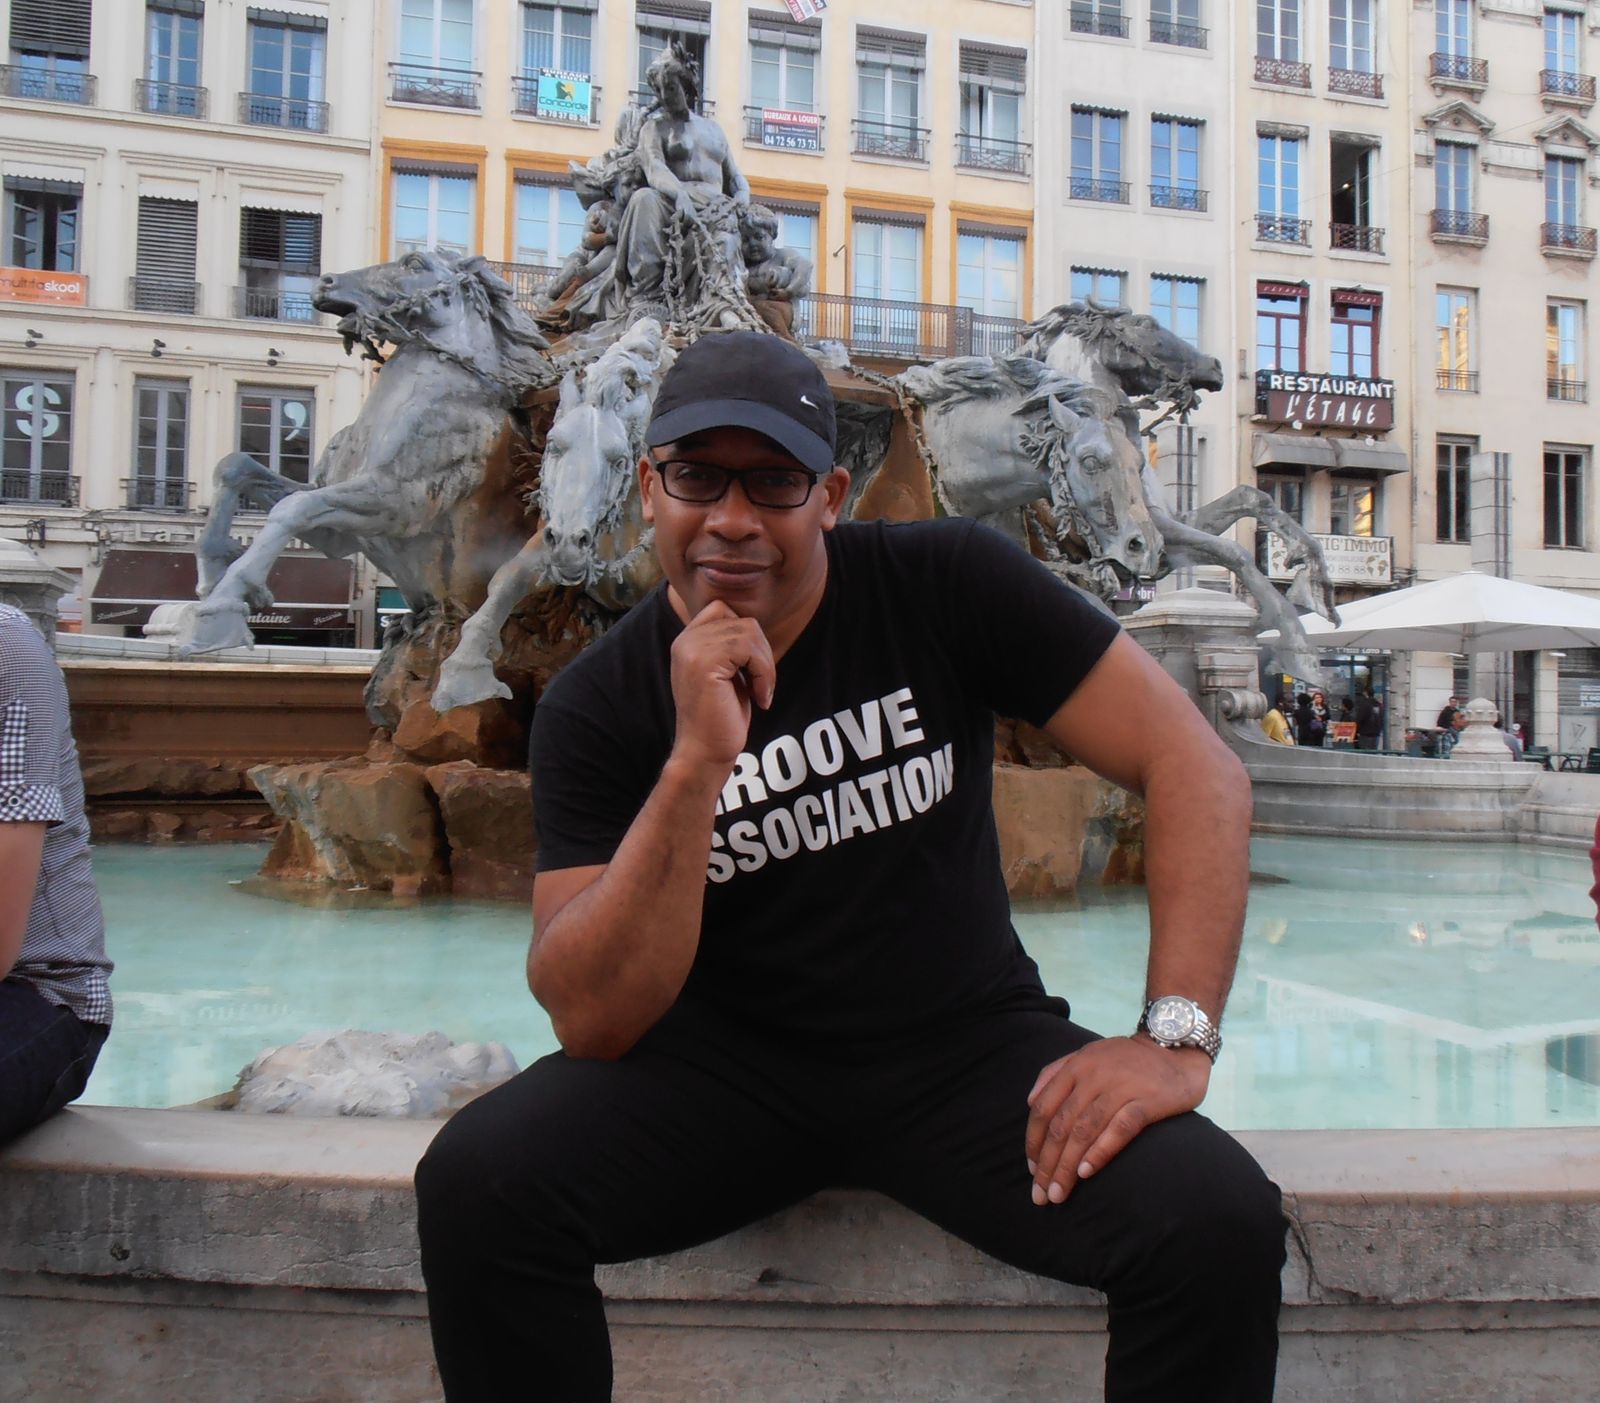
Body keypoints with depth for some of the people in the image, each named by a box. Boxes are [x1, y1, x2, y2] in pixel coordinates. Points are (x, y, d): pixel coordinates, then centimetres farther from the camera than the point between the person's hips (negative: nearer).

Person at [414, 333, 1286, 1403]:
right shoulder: (596, 707, -7)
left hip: (967, 1045, 0)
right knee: (477, 1183, -23)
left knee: (1222, 1222, -25)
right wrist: (697, 763, -27)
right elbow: (592, 1021, -15)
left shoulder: (949, 585, -8)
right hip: (729, 1063, 1)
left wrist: (1175, 1035, -21)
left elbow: (1199, 767, -10)